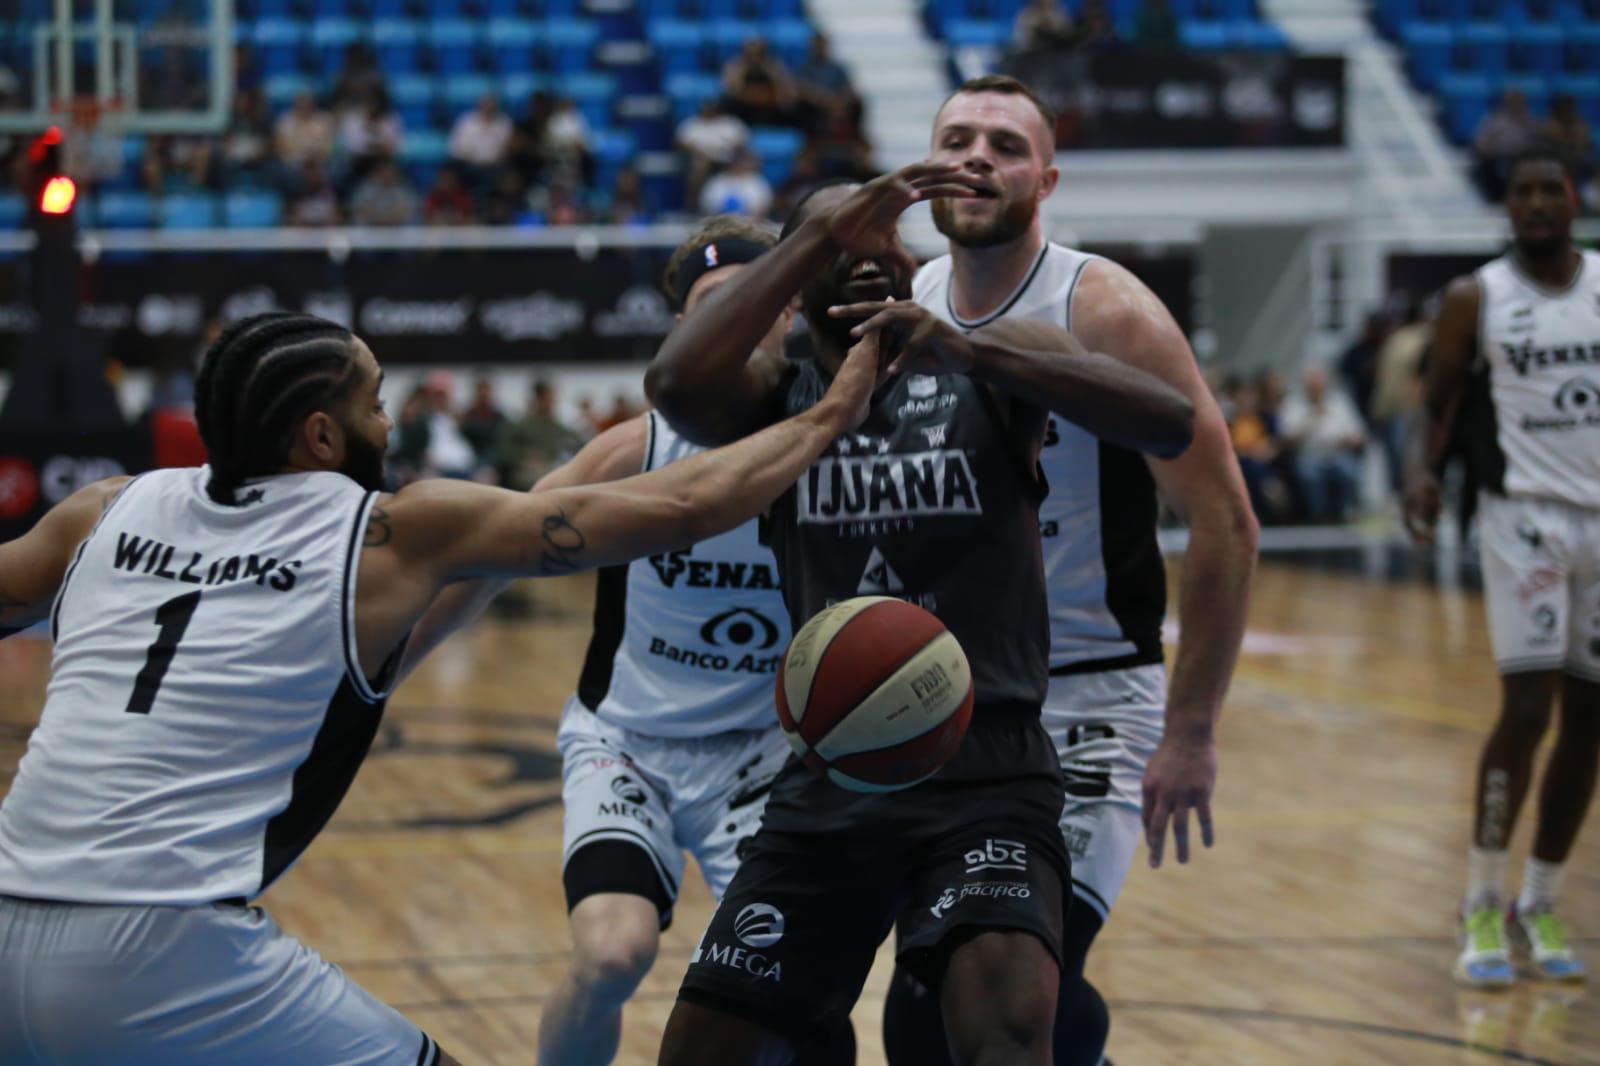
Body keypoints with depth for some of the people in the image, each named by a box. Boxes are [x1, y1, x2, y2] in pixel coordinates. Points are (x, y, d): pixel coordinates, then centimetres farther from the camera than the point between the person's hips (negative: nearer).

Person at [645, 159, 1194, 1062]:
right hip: (829, 781, 3)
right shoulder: (780, 399, 7)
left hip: (986, 776, -3)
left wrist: (969, 351, -26)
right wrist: (820, 230, -16)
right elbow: (676, 384, -17)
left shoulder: (995, 367, 3)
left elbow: (1171, 424, -15)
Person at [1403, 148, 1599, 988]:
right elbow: (1438, 406, 1)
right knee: (1527, 709, -13)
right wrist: (1421, 471, -18)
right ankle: (1481, 909, -3)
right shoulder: (1475, 299, -1)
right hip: (1525, 515, -3)